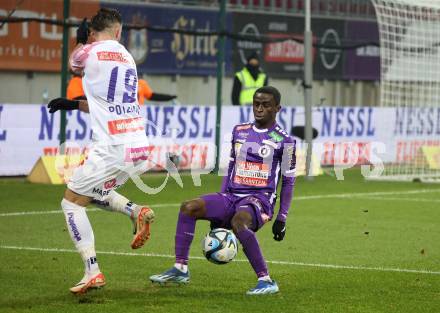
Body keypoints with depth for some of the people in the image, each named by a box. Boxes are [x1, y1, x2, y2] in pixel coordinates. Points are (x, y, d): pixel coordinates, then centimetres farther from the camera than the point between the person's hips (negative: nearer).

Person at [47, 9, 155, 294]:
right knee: (95, 193, 28)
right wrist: (73, 105, 27)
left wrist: (81, 40, 39)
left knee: (72, 202, 3)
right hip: (139, 146, 7)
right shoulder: (126, 57, 15)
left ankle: (92, 272, -7)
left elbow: (73, 64, 21)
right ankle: (137, 212, 4)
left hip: (112, 148, -7)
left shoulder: (90, 51, -5)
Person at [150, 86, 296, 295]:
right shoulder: (239, 132, 15)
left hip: (260, 199, -5)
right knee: (189, 207, -18)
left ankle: (266, 281, -32)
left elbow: (288, 181, 4)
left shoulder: (283, 140, 0)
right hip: (232, 195, 6)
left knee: (238, 221, -39)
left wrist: (281, 218, -1)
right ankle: (180, 270, -12)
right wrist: (218, 209, 15)